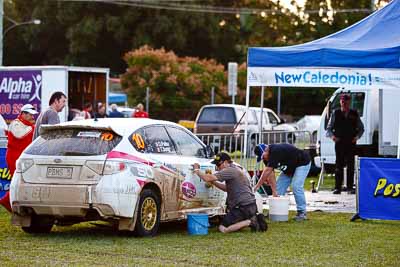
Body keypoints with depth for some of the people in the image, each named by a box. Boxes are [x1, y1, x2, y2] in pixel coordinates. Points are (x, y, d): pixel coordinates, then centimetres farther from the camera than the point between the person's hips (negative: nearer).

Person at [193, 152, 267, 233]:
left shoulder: (230, 170, -14)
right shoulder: (235, 169, 19)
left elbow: (208, 178, -18)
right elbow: (227, 188, 26)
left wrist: (196, 170, -3)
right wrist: (213, 182, 15)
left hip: (243, 207, -10)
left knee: (222, 228, -8)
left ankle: (250, 222, -10)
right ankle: (255, 219, 10)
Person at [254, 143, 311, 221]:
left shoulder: (275, 152, -35)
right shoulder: (267, 157, -8)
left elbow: (267, 171, -35)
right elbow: (270, 174, -10)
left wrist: (257, 186, -32)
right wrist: (274, 191, -19)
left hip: (302, 163, -9)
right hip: (288, 168, 9)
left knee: (296, 186, -22)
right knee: (279, 187, 1)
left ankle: (302, 212, -12)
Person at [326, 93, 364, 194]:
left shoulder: (354, 114, 8)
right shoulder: (335, 113, 7)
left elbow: (361, 128, 15)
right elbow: (328, 128, 9)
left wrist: (357, 136, -5)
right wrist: (332, 136, -11)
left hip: (351, 143, 1)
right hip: (339, 143, -1)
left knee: (350, 166, 1)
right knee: (339, 165, -1)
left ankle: (350, 187, 5)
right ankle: (337, 187, 1)